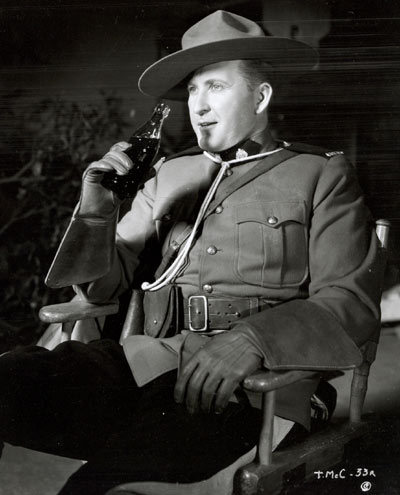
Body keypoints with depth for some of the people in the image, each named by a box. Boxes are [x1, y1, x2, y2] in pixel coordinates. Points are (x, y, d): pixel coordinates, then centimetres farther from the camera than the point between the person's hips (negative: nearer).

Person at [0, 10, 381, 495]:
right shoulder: (170, 174, 19)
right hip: (149, 361, 4)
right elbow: (104, 284, 18)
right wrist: (96, 213, -2)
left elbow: (352, 302, -2)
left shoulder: (321, 177, 9)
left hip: (248, 387, -3)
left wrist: (254, 339, -20)